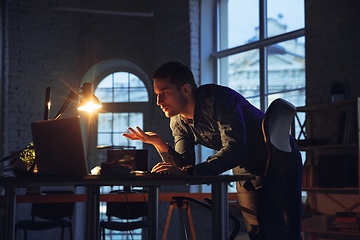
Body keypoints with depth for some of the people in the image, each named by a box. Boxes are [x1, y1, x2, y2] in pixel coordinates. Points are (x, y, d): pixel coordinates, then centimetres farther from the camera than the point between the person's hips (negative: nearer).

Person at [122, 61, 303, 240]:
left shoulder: (219, 98, -30)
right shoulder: (178, 123, -7)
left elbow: (235, 151, -39)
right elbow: (185, 165, -10)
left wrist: (188, 172, -45)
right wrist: (160, 144, -25)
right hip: (246, 171, 6)